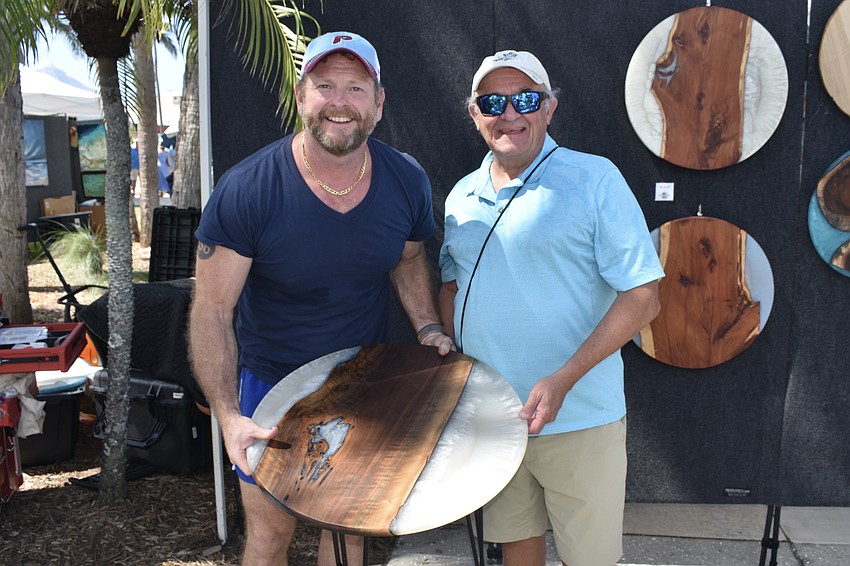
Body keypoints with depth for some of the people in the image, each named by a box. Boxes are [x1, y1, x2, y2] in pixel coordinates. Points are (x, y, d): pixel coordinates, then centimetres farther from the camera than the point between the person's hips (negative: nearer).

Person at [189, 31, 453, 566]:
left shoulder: (407, 181, -12)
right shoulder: (244, 192, -23)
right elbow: (213, 311, -19)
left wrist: (429, 328, -7)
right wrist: (228, 416, -28)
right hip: (273, 385, -3)